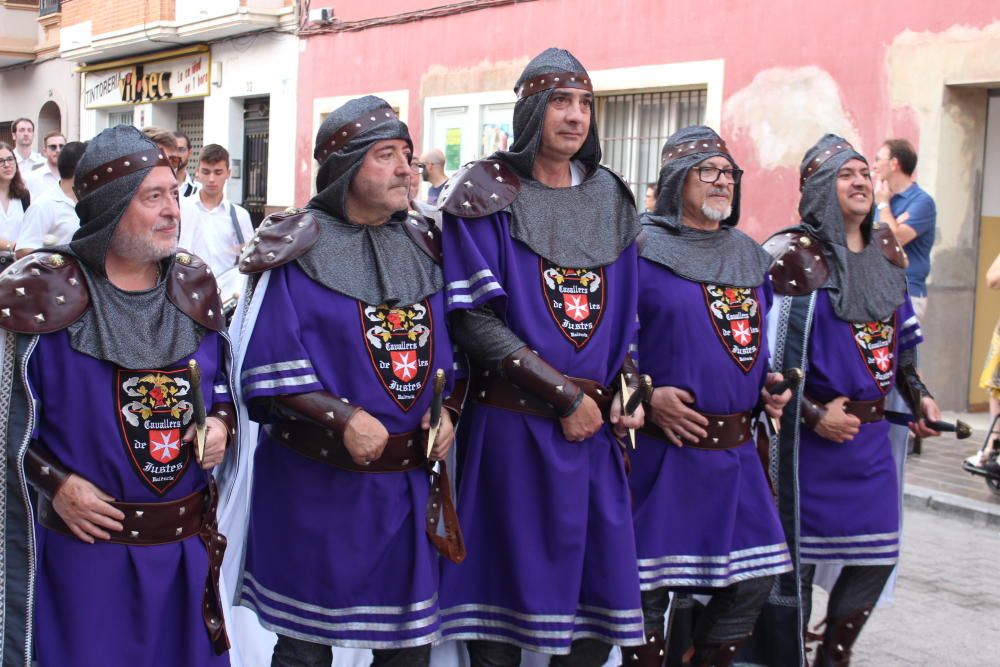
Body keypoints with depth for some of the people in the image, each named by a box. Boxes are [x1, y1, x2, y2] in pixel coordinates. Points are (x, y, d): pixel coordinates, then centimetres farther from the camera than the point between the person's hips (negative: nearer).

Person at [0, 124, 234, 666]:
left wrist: (222, 423, -4)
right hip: (85, 548, -4)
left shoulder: (193, 287, 4)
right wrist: (55, 483, -17)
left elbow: (224, 383, 16)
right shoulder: (45, 293, -11)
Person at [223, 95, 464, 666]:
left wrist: (444, 409, -4)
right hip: (318, 482, -5)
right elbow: (268, 369, -12)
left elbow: (448, 348, 14)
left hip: (409, 482, 5)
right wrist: (343, 419, -22)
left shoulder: (423, 247, 8)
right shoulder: (297, 251, -8)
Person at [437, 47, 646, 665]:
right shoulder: (487, 197, -4)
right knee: (508, 589, 1)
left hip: (595, 428, 5)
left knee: (602, 591, 6)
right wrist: (564, 397, -13)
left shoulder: (611, 201, 12)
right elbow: (474, 320, -11)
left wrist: (625, 393, 1)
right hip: (514, 425, -5)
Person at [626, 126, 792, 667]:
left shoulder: (751, 258, 14)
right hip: (662, 451, -6)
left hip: (735, 453, 6)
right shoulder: (641, 251, -6)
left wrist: (770, 388, 5)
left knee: (753, 580, 8)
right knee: (647, 586, -2)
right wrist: (647, 397, -19)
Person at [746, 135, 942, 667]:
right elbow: (767, 354, -14)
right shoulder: (795, 256, -11)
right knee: (796, 560, 1)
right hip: (810, 438, -7)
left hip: (872, 433, 7)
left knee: (877, 557, 12)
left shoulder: (886, 250, 10)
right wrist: (815, 415, -16)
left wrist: (917, 395, 12)